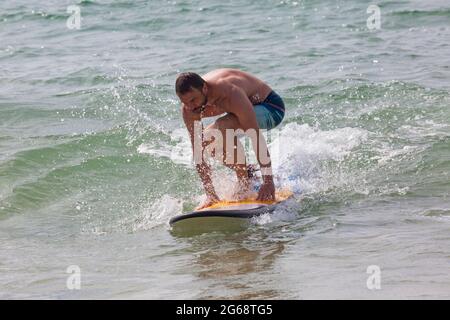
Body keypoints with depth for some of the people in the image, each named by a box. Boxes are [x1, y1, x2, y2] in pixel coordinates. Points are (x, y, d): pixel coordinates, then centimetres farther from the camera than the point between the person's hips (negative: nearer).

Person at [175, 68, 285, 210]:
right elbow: (197, 152, -16)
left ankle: (244, 183, -18)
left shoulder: (230, 93, -39)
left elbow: (257, 137, -37)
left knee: (222, 128, -32)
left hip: (271, 107, -8)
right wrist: (210, 194, -20)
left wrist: (268, 181, -37)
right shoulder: (188, 109, -19)